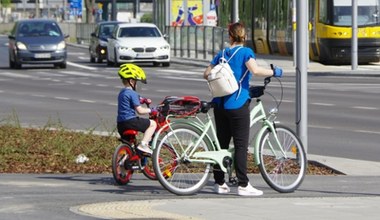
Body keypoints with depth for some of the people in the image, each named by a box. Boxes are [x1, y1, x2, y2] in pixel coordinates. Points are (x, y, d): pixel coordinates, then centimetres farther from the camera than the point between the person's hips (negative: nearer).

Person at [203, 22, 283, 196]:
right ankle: (243, 185, -7)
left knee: (222, 143, 11)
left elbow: (206, 74, 12)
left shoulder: (222, 54, 11)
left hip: (220, 105, 5)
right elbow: (255, 70, -21)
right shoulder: (246, 52, -5)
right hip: (238, 105, -5)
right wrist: (274, 72, -8)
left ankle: (219, 183, 14)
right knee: (241, 145, -4)